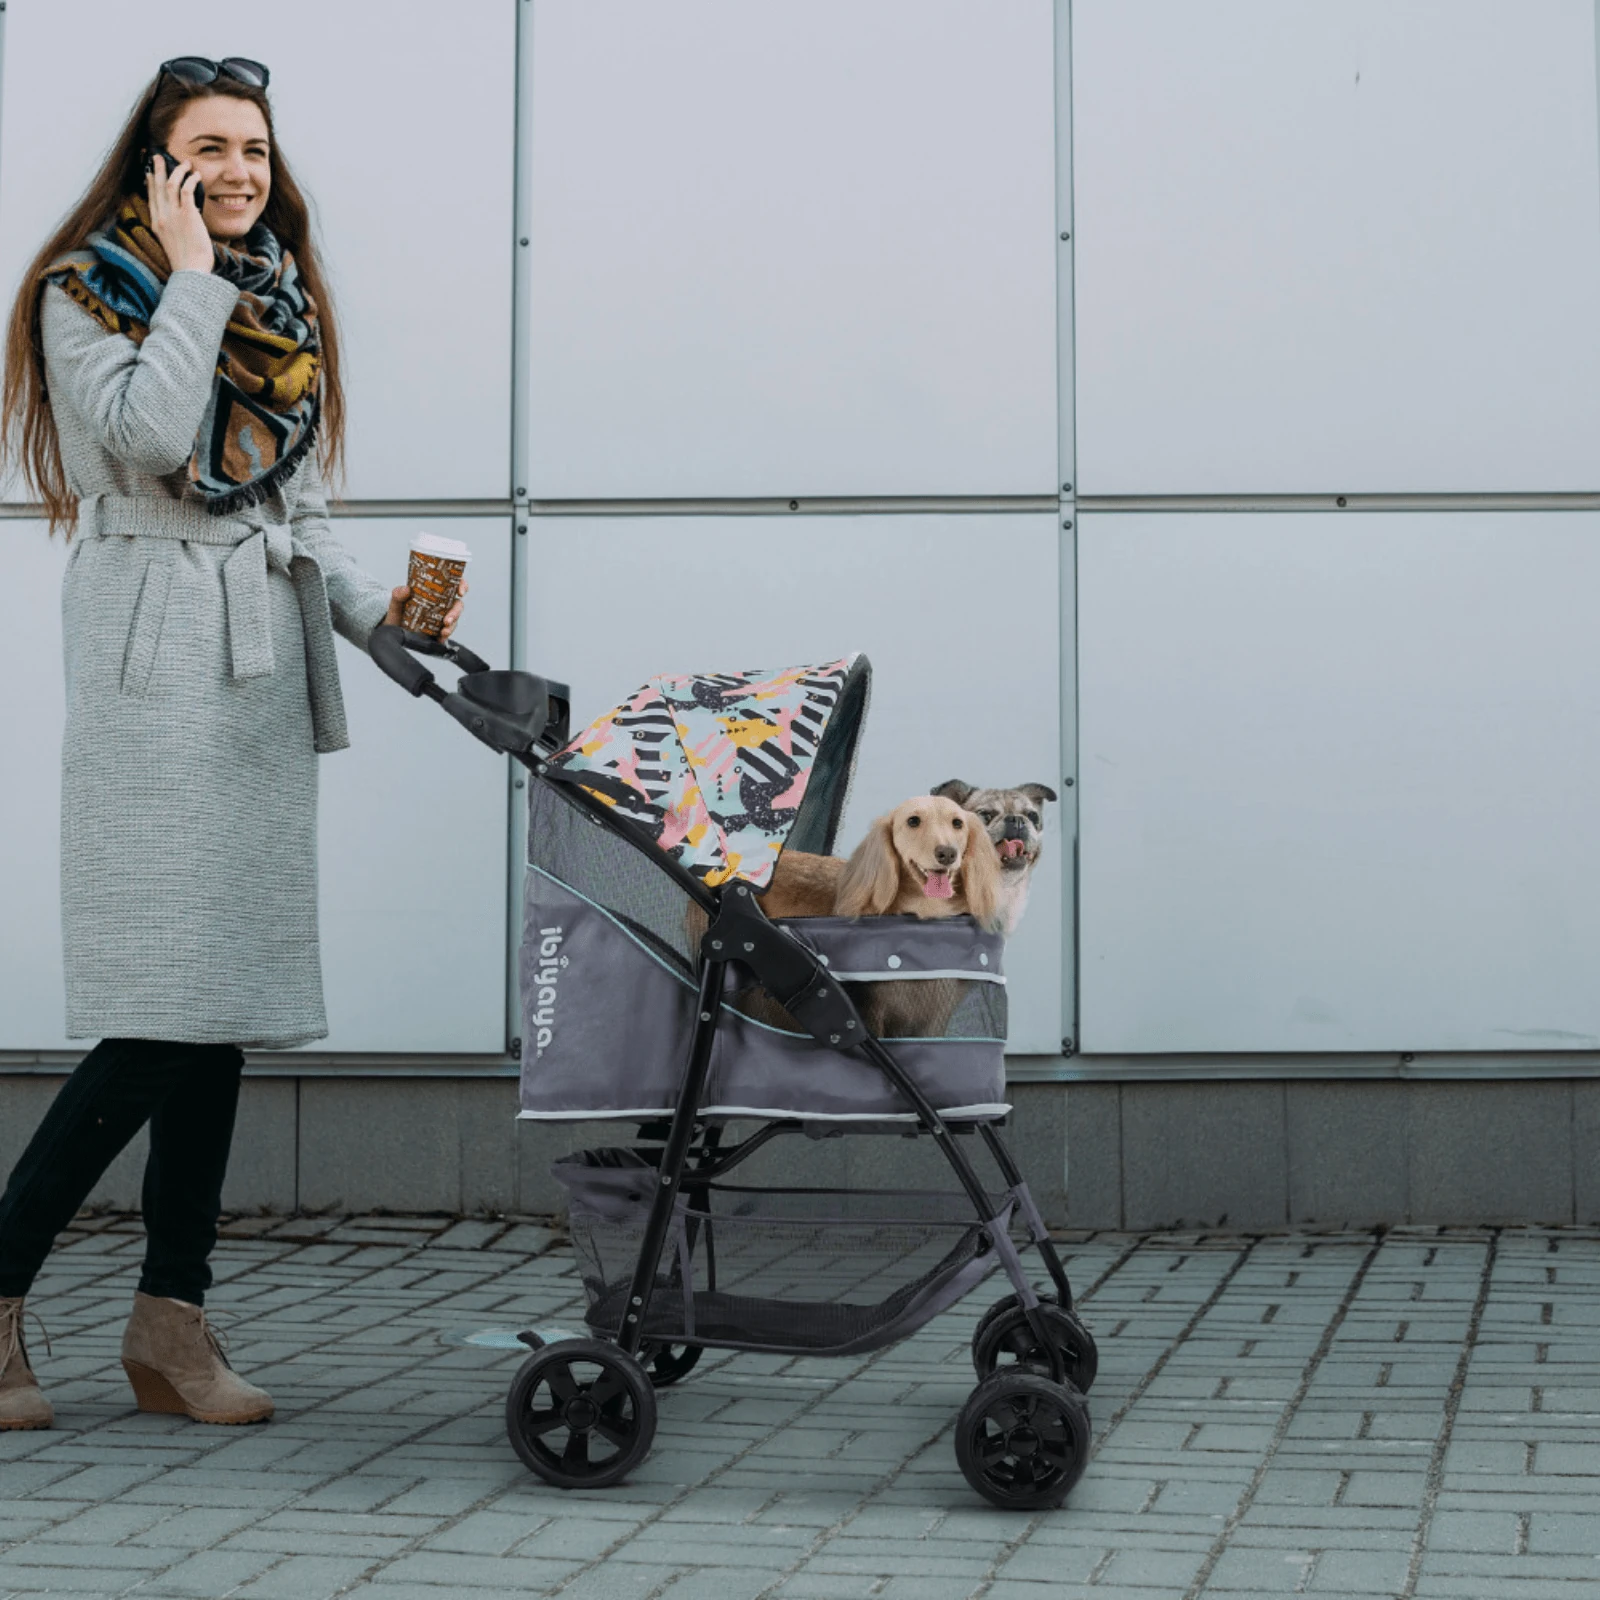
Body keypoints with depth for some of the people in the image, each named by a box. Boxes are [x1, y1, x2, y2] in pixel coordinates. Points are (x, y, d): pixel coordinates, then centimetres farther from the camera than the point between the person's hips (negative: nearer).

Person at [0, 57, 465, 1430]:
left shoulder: (283, 305, 20)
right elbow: (151, 436, -17)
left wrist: (375, 607, 5)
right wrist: (191, 277, -8)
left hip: (266, 662, 7)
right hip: (154, 658, -7)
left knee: (231, 1000, 4)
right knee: (170, 1004, -14)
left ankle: (173, 1324, 9)